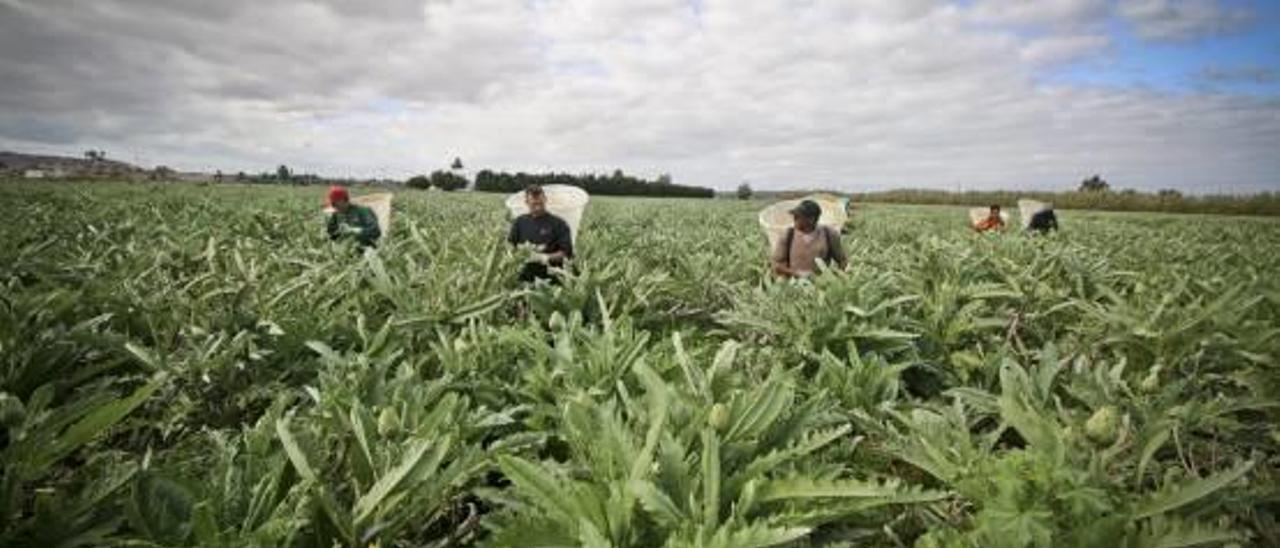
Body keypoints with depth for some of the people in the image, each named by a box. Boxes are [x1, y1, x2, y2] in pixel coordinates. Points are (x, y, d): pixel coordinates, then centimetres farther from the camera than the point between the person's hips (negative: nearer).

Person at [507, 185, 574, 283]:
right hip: (525, 278, 3)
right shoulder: (519, 222, 11)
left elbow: (566, 252, -3)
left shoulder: (558, 224, 0)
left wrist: (548, 257, -18)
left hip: (549, 278, -2)